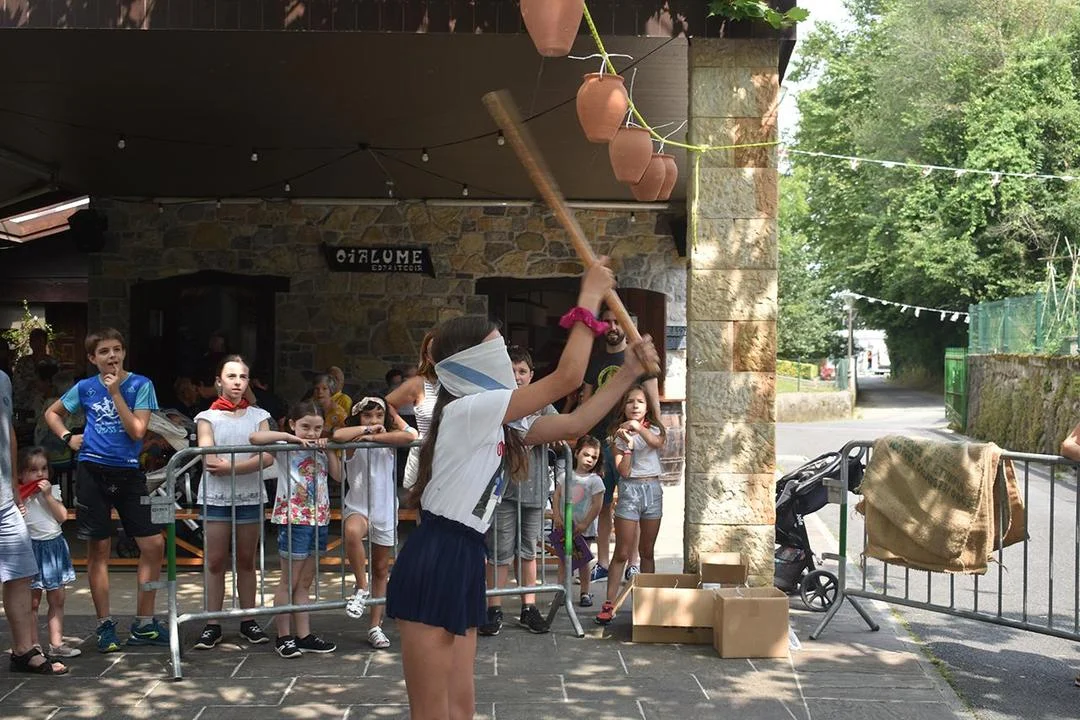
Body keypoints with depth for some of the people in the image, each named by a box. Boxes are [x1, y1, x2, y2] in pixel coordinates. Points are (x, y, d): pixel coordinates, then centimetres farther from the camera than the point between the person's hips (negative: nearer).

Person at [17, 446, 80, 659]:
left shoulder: (52, 490, 6)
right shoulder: (17, 496, -6)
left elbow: (62, 516, -5)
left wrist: (48, 495, -11)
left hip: (55, 545, 5)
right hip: (31, 548, -4)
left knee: (57, 600, 8)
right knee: (32, 601, -1)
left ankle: (56, 643, 16)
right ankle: (33, 646, 6)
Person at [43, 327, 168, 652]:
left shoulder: (140, 385, -1)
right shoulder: (85, 388, 4)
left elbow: (137, 431, -11)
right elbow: (52, 413, 21)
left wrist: (115, 392, -14)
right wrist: (67, 437, 3)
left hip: (129, 473, 0)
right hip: (93, 472, 0)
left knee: (154, 545, -4)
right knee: (99, 549, 3)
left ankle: (143, 624, 8)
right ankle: (105, 625, 12)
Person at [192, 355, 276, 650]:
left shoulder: (259, 416, 8)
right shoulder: (207, 417, 5)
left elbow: (268, 457, -6)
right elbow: (209, 461, -8)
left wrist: (230, 466, -16)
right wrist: (249, 462, -14)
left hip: (250, 496, 1)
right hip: (216, 497, -1)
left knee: (246, 561, 8)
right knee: (215, 562, 0)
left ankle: (248, 621, 15)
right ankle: (212, 625, 6)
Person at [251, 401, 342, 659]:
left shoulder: (319, 451, 13)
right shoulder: (285, 448, -5)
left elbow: (338, 476, 9)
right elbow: (255, 437, -20)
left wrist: (328, 450, 0)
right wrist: (292, 437, -20)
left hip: (318, 519, 6)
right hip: (293, 519, -6)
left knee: (305, 582, 12)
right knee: (289, 581, 1)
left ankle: (304, 635, 17)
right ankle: (283, 637, 9)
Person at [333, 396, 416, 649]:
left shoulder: (388, 441, 3)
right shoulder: (354, 442, -3)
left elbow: (410, 436, -19)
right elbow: (337, 435, -27)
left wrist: (373, 437, -19)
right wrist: (368, 429, -14)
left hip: (385, 511, 3)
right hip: (358, 508, -3)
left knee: (381, 569, 10)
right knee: (352, 532, -38)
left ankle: (375, 626, 20)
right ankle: (361, 588, -19)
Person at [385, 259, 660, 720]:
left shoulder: (493, 420, 14)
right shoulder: (468, 410, -15)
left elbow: (574, 424, 16)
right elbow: (567, 378, -14)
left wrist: (629, 373, 13)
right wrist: (590, 298, -6)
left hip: (462, 560, 10)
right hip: (434, 563, -10)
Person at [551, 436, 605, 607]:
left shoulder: (595, 480, -5)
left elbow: (597, 505, -10)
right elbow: (557, 496, 5)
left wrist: (585, 524, -15)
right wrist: (557, 516, -8)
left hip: (583, 529, -3)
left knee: (582, 560, 4)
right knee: (563, 560, 7)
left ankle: (585, 593, 14)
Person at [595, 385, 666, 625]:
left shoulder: (654, 429, 7)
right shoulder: (619, 434, 1)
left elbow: (657, 443, -20)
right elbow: (624, 472, -7)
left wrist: (639, 429, -35)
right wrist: (628, 444, -19)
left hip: (653, 489, 2)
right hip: (630, 490, -2)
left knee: (647, 552, 10)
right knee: (622, 553, -6)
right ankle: (609, 604, -5)